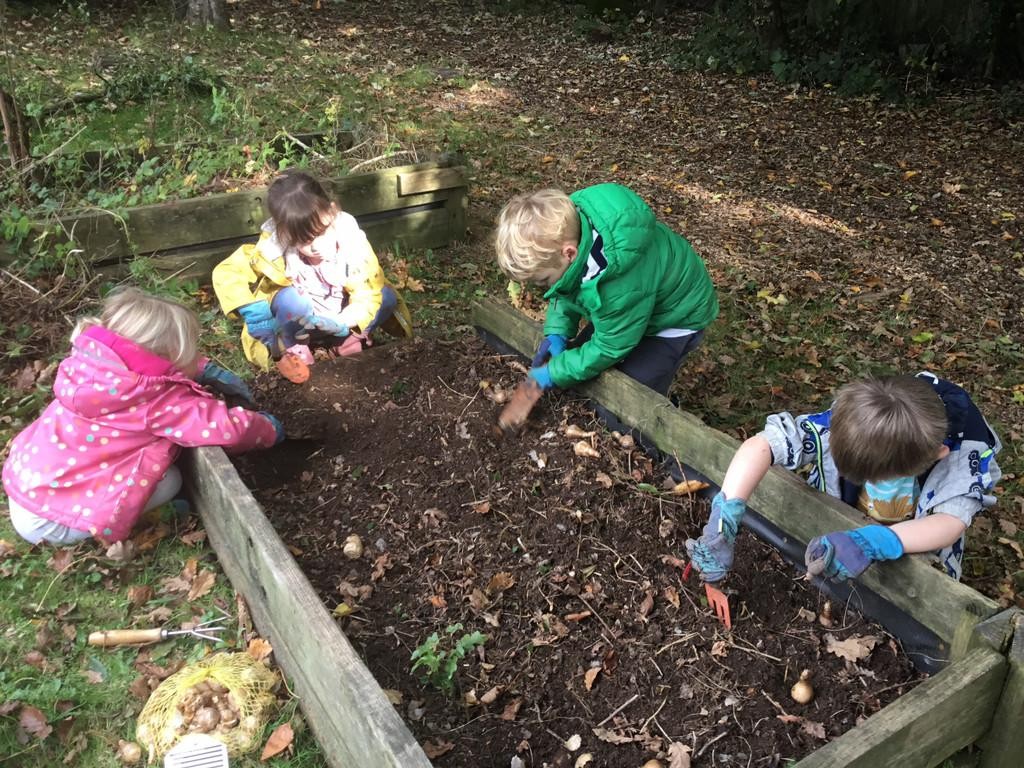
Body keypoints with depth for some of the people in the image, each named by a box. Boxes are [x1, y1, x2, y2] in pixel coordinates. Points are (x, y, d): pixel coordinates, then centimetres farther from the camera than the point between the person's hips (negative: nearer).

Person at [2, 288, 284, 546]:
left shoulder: (96, 364, -3)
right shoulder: (156, 400, -25)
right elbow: (227, 428, -25)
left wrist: (208, 371, 9)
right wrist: (268, 429, -5)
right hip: (47, 522, -8)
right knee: (168, 480, -9)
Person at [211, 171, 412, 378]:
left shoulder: (350, 239, -28)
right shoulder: (274, 248, -27)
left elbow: (369, 293, -26)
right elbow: (226, 273, -18)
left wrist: (342, 324, -43)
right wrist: (254, 313, -29)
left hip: (339, 319, 2)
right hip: (298, 322, -1)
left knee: (387, 297, -22)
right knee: (291, 299, -34)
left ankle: (348, 340, -1)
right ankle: (293, 349, -7)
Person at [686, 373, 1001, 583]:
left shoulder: (967, 450, -32)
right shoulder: (845, 423, -34)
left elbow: (951, 522, -40)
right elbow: (760, 446, -39)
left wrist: (871, 543, -59)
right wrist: (724, 522, -53)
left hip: (915, 553, -2)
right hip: (839, 537, 2)